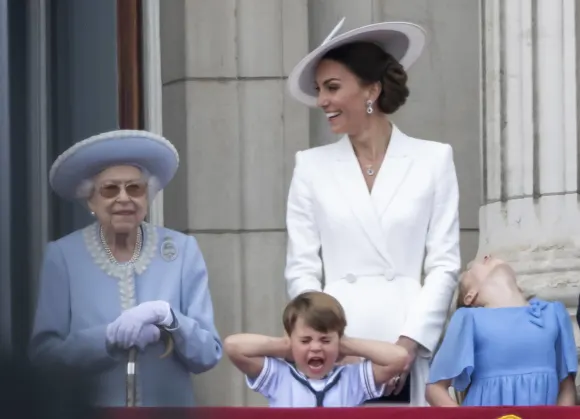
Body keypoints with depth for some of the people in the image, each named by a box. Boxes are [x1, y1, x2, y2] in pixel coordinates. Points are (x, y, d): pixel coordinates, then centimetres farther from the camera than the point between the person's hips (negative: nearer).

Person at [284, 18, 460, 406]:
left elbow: (444, 265, 3)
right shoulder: (312, 166, 11)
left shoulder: (433, 160, 7)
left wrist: (409, 342, -8)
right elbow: (302, 269, 8)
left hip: (409, 346, -1)